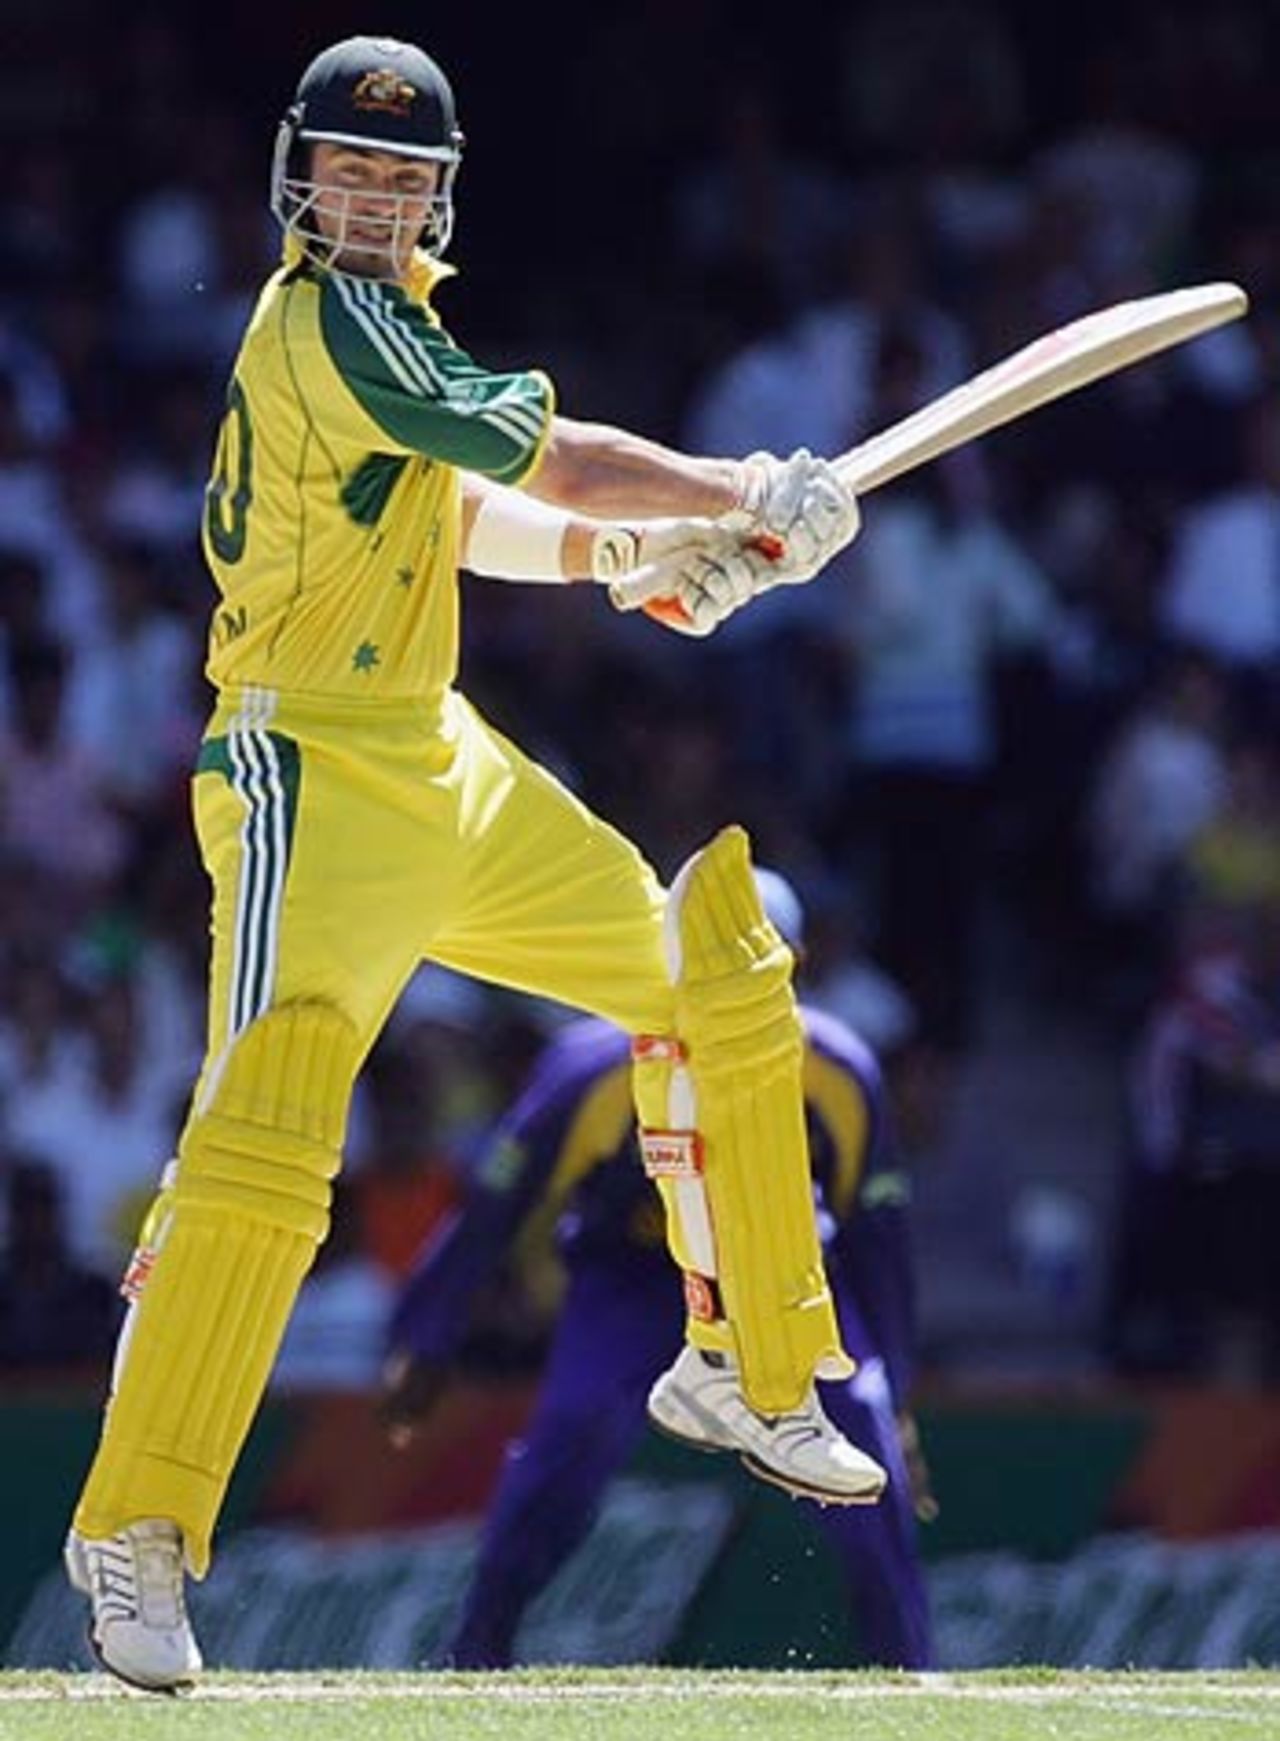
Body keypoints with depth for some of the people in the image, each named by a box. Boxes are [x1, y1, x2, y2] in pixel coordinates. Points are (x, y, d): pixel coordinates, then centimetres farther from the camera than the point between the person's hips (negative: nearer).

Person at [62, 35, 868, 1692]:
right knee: (263, 1130, -24)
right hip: (314, 773, -10)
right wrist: (752, 497, -6)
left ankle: (744, 1369, 29)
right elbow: (542, 453, -17)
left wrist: (614, 550, 4)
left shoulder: (379, 315, 14)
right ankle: (133, 1530, -21)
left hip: (446, 767, 10)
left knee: (717, 973, 17)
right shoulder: (329, 320, -16)